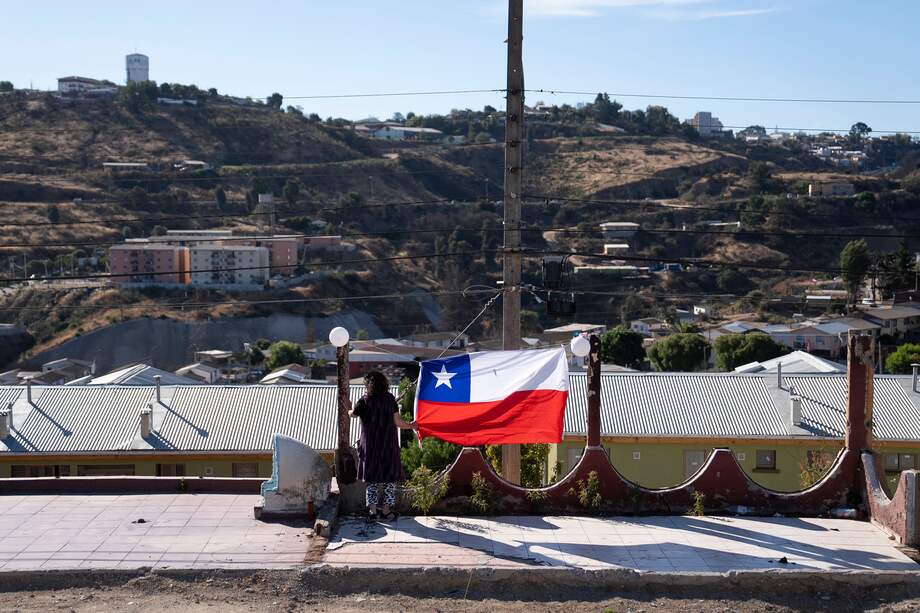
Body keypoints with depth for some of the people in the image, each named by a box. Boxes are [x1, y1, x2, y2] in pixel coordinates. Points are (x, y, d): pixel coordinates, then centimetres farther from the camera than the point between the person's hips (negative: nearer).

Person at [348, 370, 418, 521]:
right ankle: (386, 509, 10)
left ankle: (372, 510, 8)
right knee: (390, 477, 10)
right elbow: (397, 421, -7)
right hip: (389, 445, 1)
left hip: (371, 446, -1)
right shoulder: (390, 399, -4)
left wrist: (350, 409, 27)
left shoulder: (365, 400, -9)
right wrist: (410, 426, 10)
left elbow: (353, 414, 5)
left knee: (372, 478, 10)